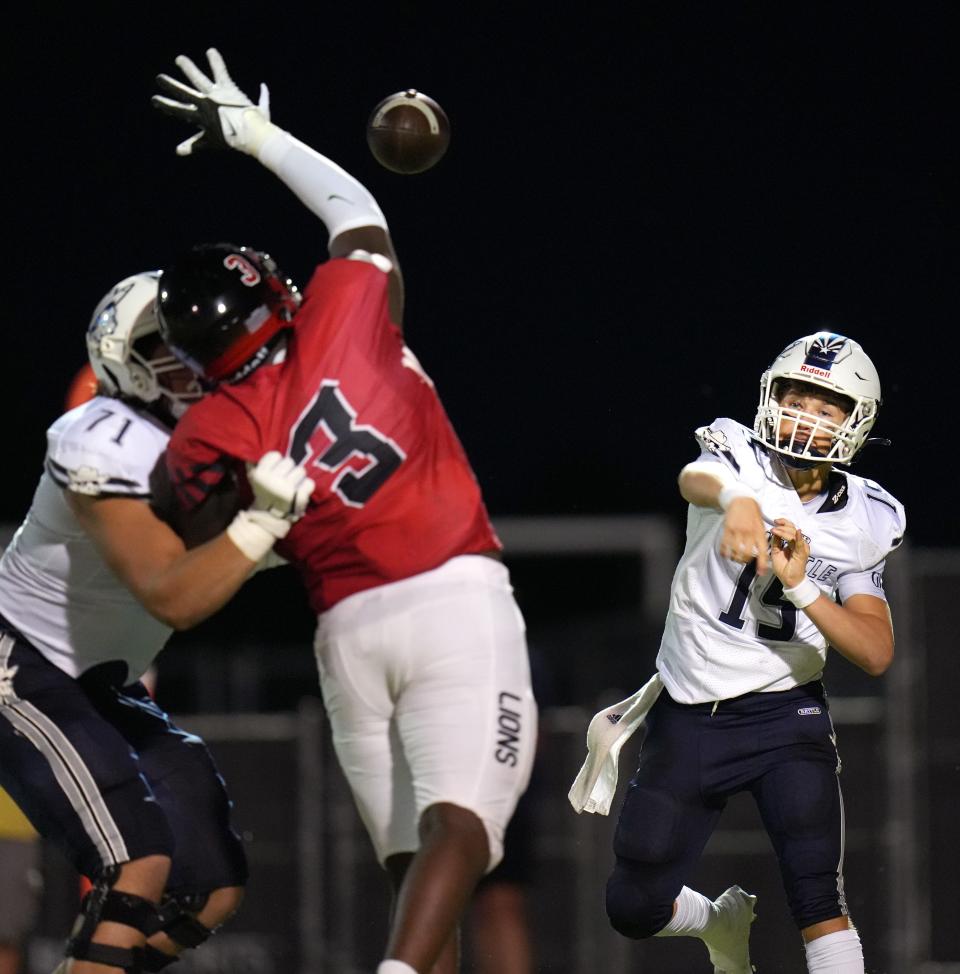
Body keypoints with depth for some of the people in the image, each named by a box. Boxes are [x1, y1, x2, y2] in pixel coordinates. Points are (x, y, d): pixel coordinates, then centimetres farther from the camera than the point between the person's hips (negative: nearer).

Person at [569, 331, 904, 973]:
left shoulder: (863, 524, 0)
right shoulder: (739, 457, -8)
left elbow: (877, 654, -6)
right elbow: (697, 479, -35)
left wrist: (802, 588, -22)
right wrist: (736, 500, -59)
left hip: (786, 711, 0)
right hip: (691, 717, 0)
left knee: (819, 902, -18)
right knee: (636, 910, 6)